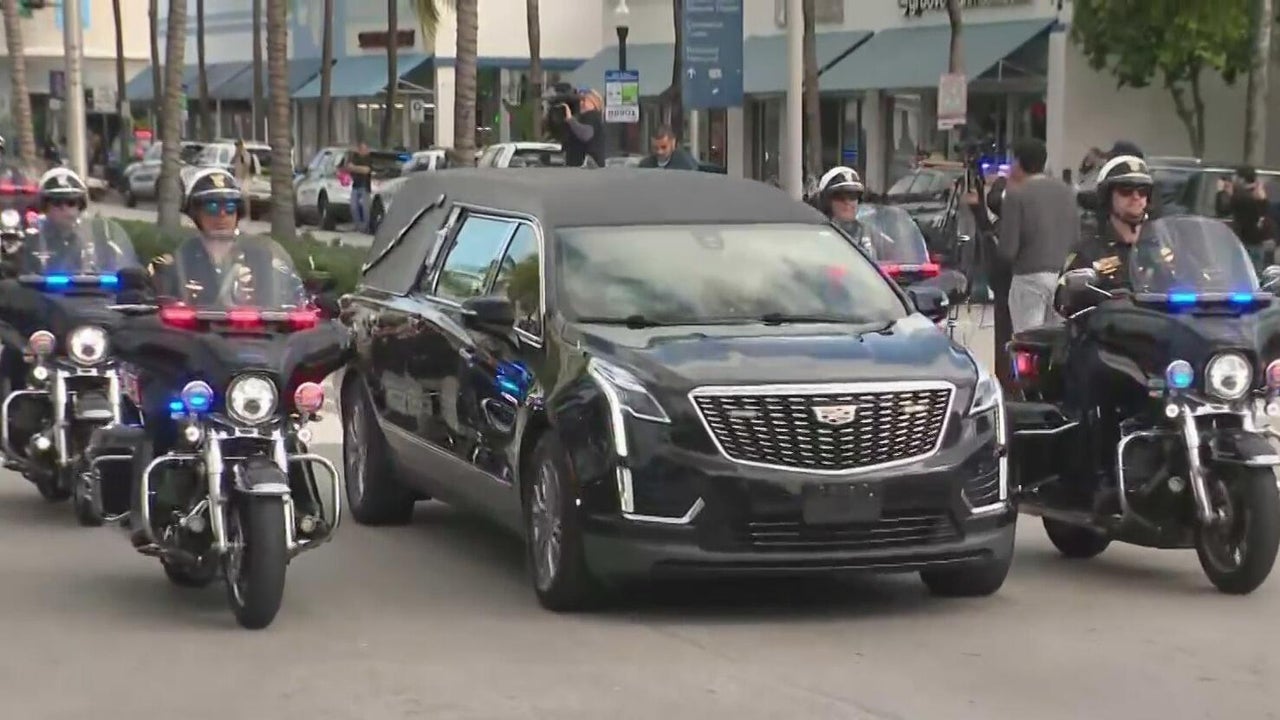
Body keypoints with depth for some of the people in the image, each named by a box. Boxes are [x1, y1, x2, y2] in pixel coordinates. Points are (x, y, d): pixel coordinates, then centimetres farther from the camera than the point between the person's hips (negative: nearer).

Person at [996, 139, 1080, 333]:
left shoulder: (1016, 195, -10)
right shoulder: (1066, 190, 8)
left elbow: (1007, 250, -12)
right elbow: (1076, 239, 9)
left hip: (1030, 278, -6)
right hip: (1064, 276, 6)